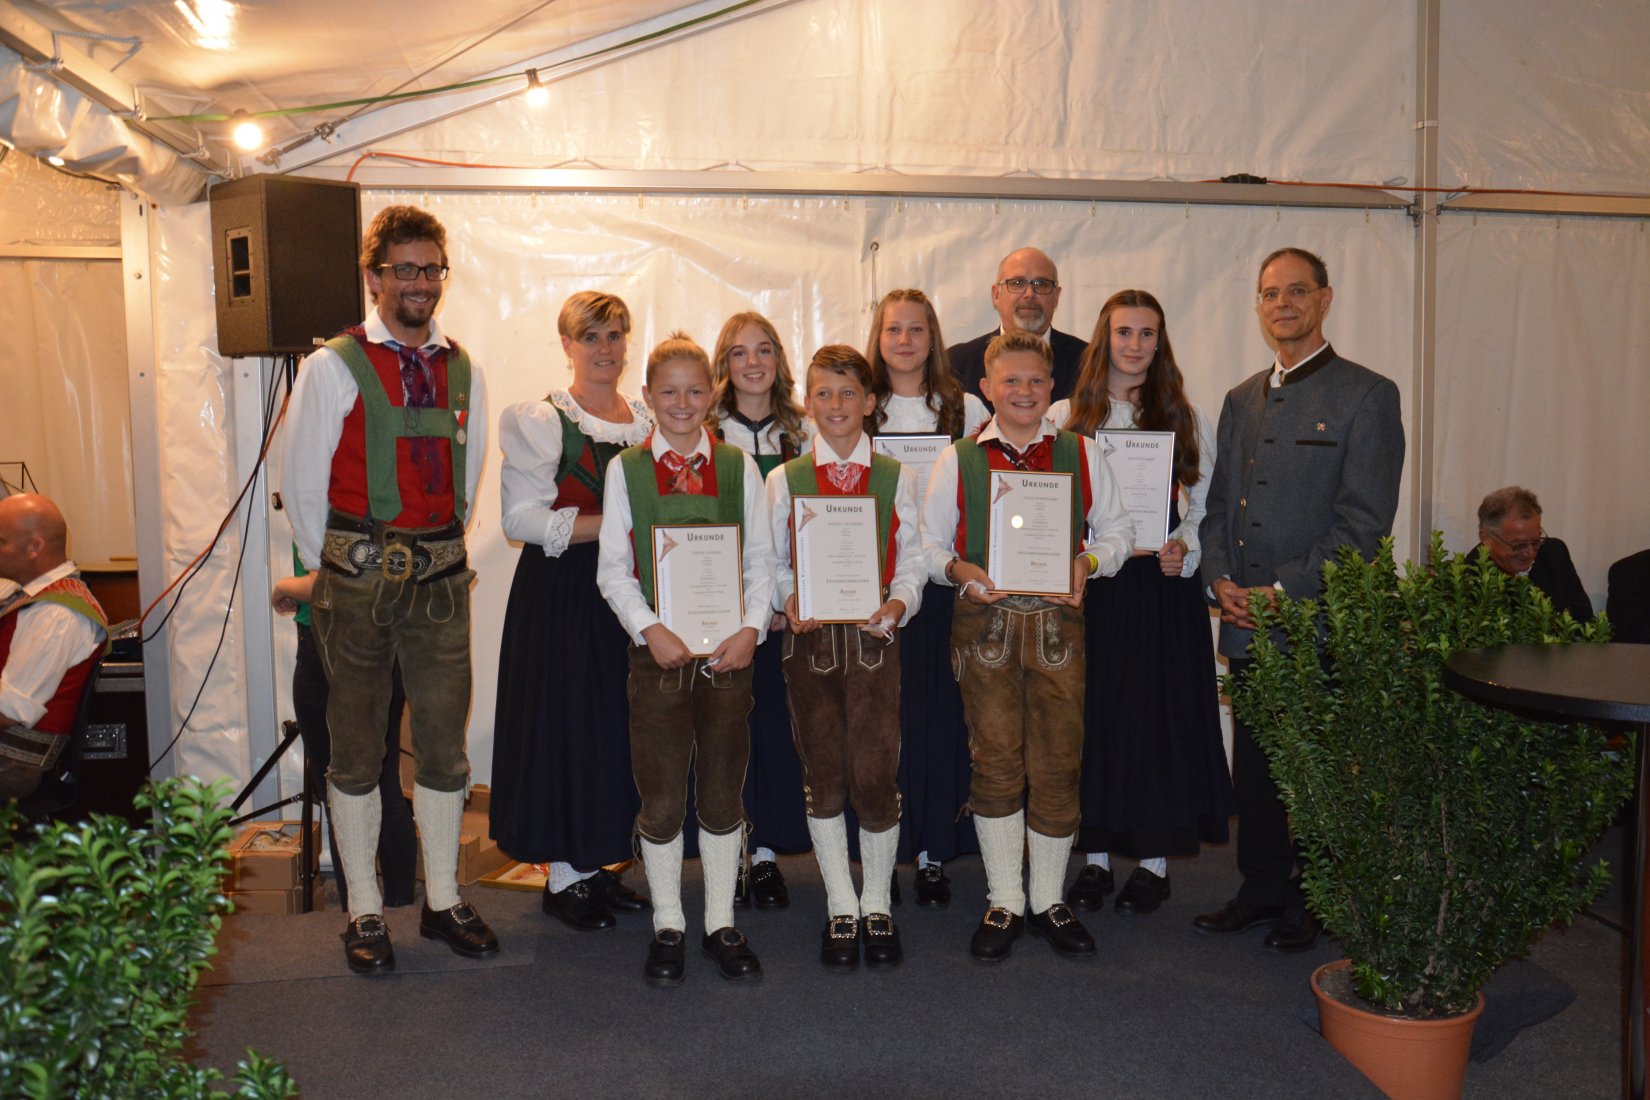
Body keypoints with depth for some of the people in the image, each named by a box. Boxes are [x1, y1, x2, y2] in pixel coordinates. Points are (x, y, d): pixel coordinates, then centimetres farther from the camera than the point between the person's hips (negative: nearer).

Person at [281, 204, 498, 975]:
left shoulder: (463, 371, 9)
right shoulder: (334, 367, -4)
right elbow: (301, 485, -2)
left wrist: (441, 554, 11)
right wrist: (335, 573, 3)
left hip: (441, 578, 4)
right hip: (358, 579, -3)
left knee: (444, 742, 9)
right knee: (356, 748, 6)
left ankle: (444, 901, 23)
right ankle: (364, 912, 18)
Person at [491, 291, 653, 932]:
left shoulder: (648, 418, 11)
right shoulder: (540, 421, -6)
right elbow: (521, 517, -14)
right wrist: (613, 524, -19)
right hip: (561, 593, -5)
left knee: (621, 725, 7)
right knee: (565, 722, -1)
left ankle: (598, 864, 20)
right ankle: (563, 876, 11)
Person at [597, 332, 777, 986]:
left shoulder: (738, 467, 5)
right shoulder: (625, 469, 2)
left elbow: (761, 562, 5)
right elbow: (612, 570, -1)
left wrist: (751, 629, -10)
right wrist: (650, 629, -14)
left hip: (728, 652, 1)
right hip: (657, 651, -1)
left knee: (724, 795, 8)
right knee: (662, 799, 4)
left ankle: (721, 925, 22)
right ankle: (667, 928, 21)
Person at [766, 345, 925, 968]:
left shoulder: (895, 478, 7)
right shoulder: (784, 480, 7)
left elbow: (912, 558, 6)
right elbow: (771, 562, 8)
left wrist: (899, 603, -12)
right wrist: (789, 601, -11)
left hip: (874, 637, -1)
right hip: (809, 638, 1)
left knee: (876, 776, -4)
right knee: (823, 776, 5)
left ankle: (877, 907, 16)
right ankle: (841, 910, 19)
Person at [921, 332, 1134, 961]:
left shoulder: (1080, 454, 9)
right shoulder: (959, 460, 6)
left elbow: (1117, 529, 12)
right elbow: (928, 542, 8)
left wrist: (1088, 562, -8)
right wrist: (959, 569, -12)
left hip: (1058, 620, 1)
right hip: (984, 621, -1)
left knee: (1058, 762, 4)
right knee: (995, 762, 4)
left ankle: (1050, 902, 20)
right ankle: (1004, 904, 17)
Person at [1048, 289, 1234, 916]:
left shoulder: (1186, 419, 8)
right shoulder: (1064, 417, 7)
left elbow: (1203, 506, 9)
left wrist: (1184, 550, -9)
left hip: (1163, 589, 0)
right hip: (1087, 586, 0)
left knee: (1157, 712, 2)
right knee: (1090, 711, 4)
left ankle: (1155, 861, 14)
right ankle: (1095, 858, 16)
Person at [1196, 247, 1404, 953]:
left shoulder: (1367, 396, -4)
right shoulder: (1242, 400, 16)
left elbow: (1363, 522, -11)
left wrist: (1284, 590, -16)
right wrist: (1220, 579, -1)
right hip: (1247, 624, 6)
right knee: (1252, 764, 12)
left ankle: (1310, 901, 20)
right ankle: (1262, 889, 27)